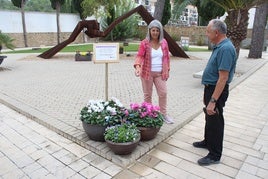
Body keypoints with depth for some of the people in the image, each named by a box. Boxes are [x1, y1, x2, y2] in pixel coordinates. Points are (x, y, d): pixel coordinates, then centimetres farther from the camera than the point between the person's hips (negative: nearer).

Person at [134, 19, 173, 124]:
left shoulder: (164, 42, 4)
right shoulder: (144, 43, -6)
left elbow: (167, 57, 10)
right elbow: (139, 56, -14)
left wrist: (167, 70, 8)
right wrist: (137, 66, -33)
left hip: (160, 73, 3)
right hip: (147, 73, -3)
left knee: (163, 93, 3)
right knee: (147, 94, 8)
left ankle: (164, 114, 18)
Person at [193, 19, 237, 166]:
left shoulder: (226, 49, -23)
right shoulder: (219, 47, 9)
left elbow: (223, 78, -28)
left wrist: (213, 101, -29)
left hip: (217, 91, -10)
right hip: (210, 88, 10)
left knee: (215, 121, 2)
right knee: (209, 118, 23)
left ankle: (215, 155, 18)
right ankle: (208, 142, 43)